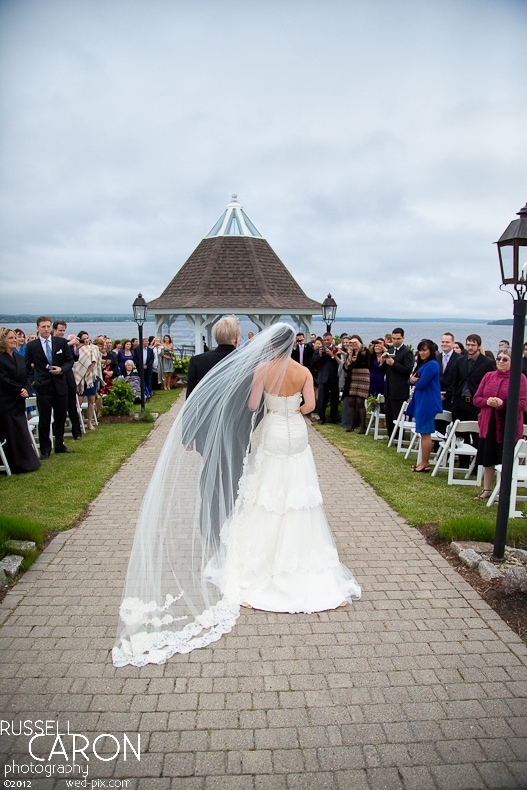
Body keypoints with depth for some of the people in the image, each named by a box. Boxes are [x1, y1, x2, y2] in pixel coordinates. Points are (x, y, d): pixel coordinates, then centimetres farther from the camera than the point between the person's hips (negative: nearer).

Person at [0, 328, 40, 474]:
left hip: (19, 401, 7)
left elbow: (27, 377, 10)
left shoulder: (20, 358, 13)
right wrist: (20, 389, -13)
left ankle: (26, 462, 16)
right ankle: (17, 466, 5)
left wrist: (26, 390, -8)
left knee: (22, 432, 9)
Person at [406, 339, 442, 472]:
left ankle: (424, 463, 3)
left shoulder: (431, 365, -15)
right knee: (424, 433, 13)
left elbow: (421, 384, -20)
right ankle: (424, 461, 21)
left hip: (427, 403, -10)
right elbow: (412, 380, 14)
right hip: (421, 401, 10)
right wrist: (413, 380, -9)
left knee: (425, 433, -4)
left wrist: (415, 381, 2)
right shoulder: (422, 364, 16)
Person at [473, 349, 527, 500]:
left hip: (508, 426, -4)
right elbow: (476, 399, 8)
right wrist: (487, 401, -13)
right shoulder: (488, 376, 10)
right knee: (487, 459, 13)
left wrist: (502, 404, -22)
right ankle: (487, 489, 28)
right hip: (488, 425, 4)